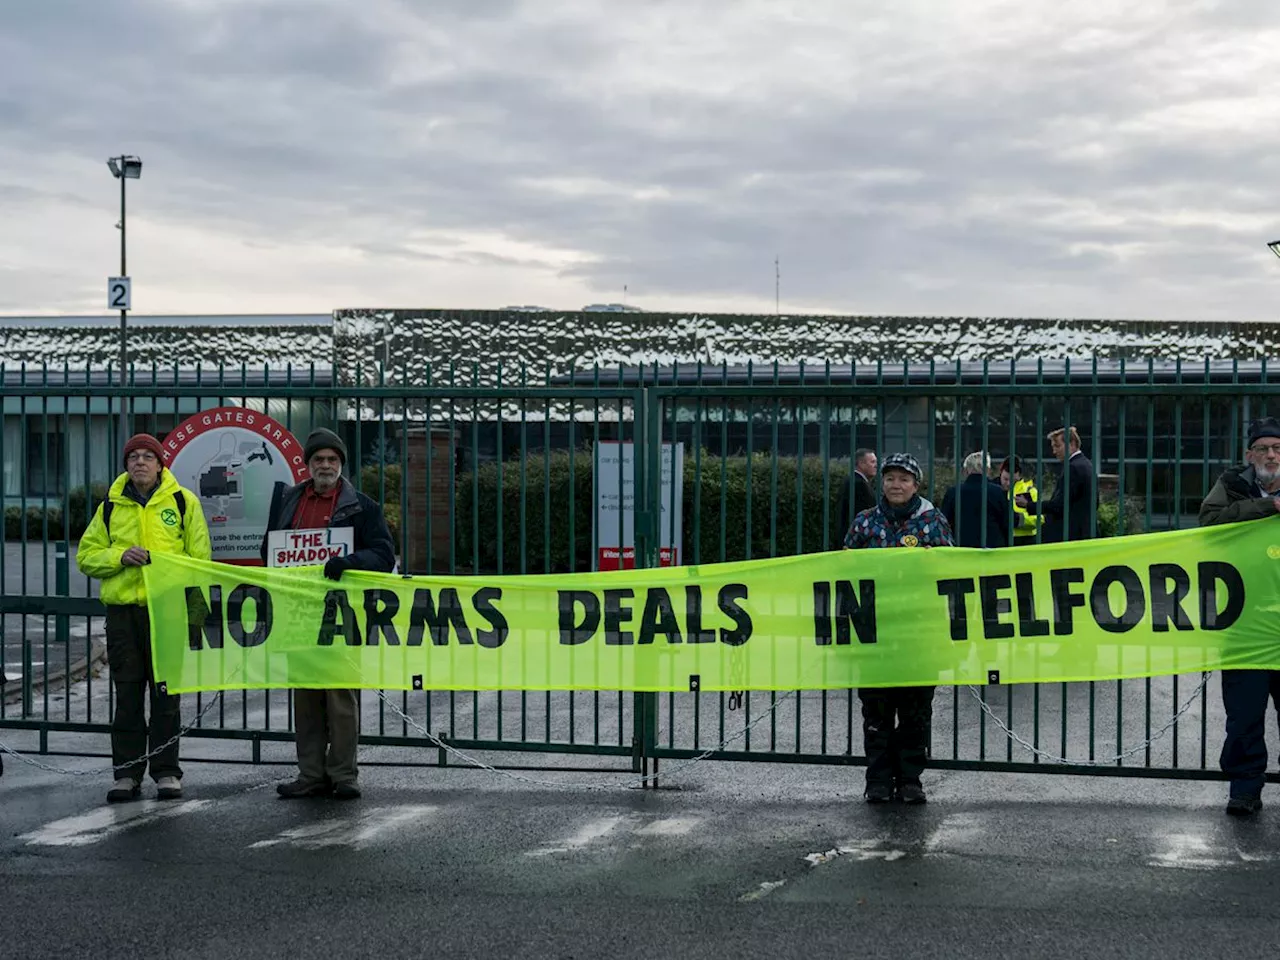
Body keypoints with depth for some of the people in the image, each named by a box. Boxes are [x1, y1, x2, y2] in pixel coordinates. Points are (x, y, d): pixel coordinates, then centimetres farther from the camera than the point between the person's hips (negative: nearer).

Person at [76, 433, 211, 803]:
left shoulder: (183, 502, 5)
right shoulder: (111, 506, 12)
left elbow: (200, 559, 4)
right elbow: (86, 557, 11)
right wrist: (120, 556, -8)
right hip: (122, 610, 2)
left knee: (166, 694, 2)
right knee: (127, 695, 5)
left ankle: (166, 772, 9)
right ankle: (127, 773, 10)